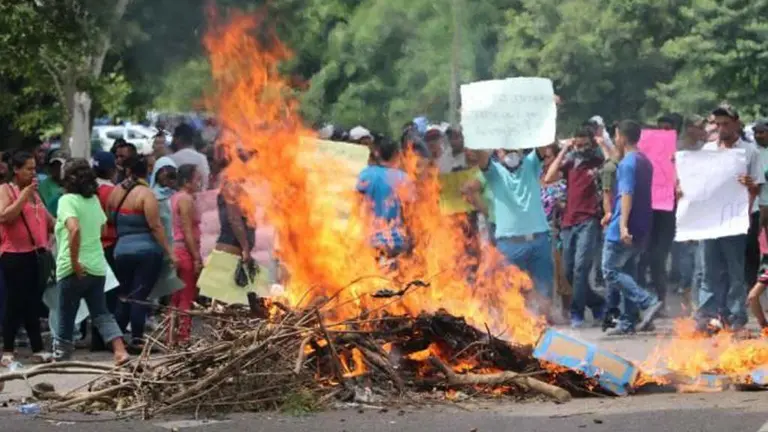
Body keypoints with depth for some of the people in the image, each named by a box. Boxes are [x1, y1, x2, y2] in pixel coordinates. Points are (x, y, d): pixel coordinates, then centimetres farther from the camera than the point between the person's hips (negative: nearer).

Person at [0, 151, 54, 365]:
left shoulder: (34, 193, 18)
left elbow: (47, 219, 27)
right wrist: (24, 194, -19)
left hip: (35, 254, 7)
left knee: (33, 304, 10)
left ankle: (37, 349, 14)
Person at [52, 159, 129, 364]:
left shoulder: (67, 200, -12)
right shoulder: (94, 200, 10)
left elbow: (74, 229, -27)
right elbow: (102, 225, 26)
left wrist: (74, 262, -23)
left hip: (74, 269, -6)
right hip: (97, 267, 6)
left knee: (66, 317, 6)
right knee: (101, 314, 6)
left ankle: (61, 356, 14)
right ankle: (120, 350, -10)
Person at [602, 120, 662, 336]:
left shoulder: (628, 163, -13)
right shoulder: (645, 161, 17)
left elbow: (627, 194, -25)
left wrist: (623, 225, -33)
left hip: (623, 231, -9)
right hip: (641, 229, 9)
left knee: (610, 271, -6)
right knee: (626, 273, 14)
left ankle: (649, 302, -20)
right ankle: (627, 322, 12)